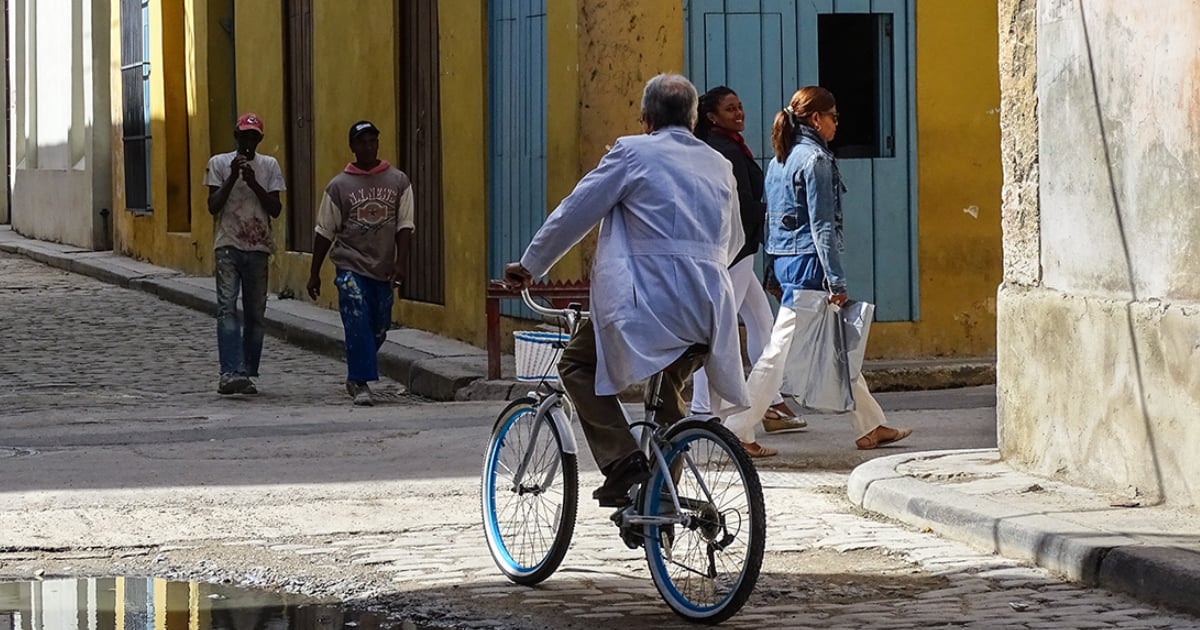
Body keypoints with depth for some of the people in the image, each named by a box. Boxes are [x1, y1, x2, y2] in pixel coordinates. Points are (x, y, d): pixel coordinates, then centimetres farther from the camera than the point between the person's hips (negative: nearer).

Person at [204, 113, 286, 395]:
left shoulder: (269, 165, 8)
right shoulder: (219, 163, 4)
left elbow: (276, 209, 2)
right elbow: (213, 206, -2)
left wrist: (254, 184, -11)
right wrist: (233, 177, -12)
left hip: (257, 247, 2)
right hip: (227, 245, -2)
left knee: (255, 313, 4)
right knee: (227, 308, -15)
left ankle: (247, 374, 10)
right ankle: (230, 372, -25)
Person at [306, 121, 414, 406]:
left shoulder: (398, 181, 6)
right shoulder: (339, 186, 3)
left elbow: (404, 226, 2)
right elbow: (324, 232, 6)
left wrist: (401, 263, -11)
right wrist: (314, 273, 5)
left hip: (383, 269, 2)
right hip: (351, 267, -2)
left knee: (378, 329, 8)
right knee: (358, 324, -14)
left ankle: (356, 378, 27)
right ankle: (360, 383, -10)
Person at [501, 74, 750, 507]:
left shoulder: (634, 153, 1)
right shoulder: (719, 166, 19)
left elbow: (573, 214, 3)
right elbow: (733, 242, 30)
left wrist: (529, 266, 15)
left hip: (650, 305, -6)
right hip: (709, 313, 6)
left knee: (577, 365, 11)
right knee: (667, 391, 24)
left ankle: (624, 463, -5)